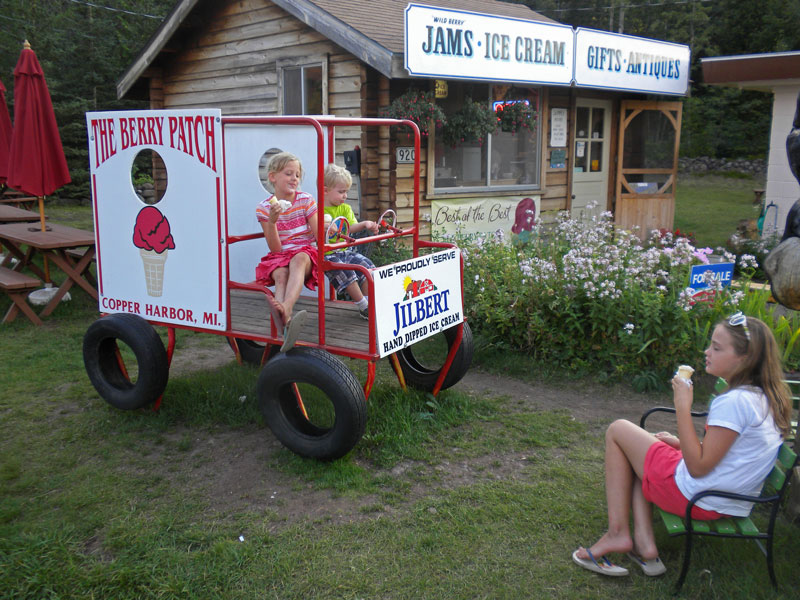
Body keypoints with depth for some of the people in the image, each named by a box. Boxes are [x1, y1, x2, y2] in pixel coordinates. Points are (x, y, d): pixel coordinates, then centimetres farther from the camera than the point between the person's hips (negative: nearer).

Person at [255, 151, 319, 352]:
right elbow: (275, 248, -4)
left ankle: (286, 307, -62)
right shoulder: (264, 208, 2)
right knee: (280, 275, -33)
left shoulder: (306, 200, 3)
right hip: (280, 258, 2)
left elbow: (319, 238, 2)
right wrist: (272, 221, -18)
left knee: (298, 259, -37)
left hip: (305, 253, -1)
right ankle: (286, 320, -58)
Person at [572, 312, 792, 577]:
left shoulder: (734, 402, -24)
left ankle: (617, 533, 1)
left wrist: (683, 407, -21)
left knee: (618, 430, 3)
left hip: (695, 497, -10)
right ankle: (644, 543, 9)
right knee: (635, 454, 23)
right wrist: (681, 443, 13)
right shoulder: (765, 397, 5)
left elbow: (698, 467, -23)